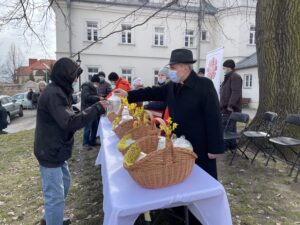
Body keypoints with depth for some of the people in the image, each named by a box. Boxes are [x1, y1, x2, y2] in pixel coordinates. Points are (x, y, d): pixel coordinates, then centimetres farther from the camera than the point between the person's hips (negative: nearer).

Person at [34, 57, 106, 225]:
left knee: (64, 184, 24)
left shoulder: (58, 91, 11)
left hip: (56, 151, 11)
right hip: (50, 153, -11)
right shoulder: (53, 94, -23)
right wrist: (98, 108, -29)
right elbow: (70, 122, -31)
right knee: (55, 196, 0)